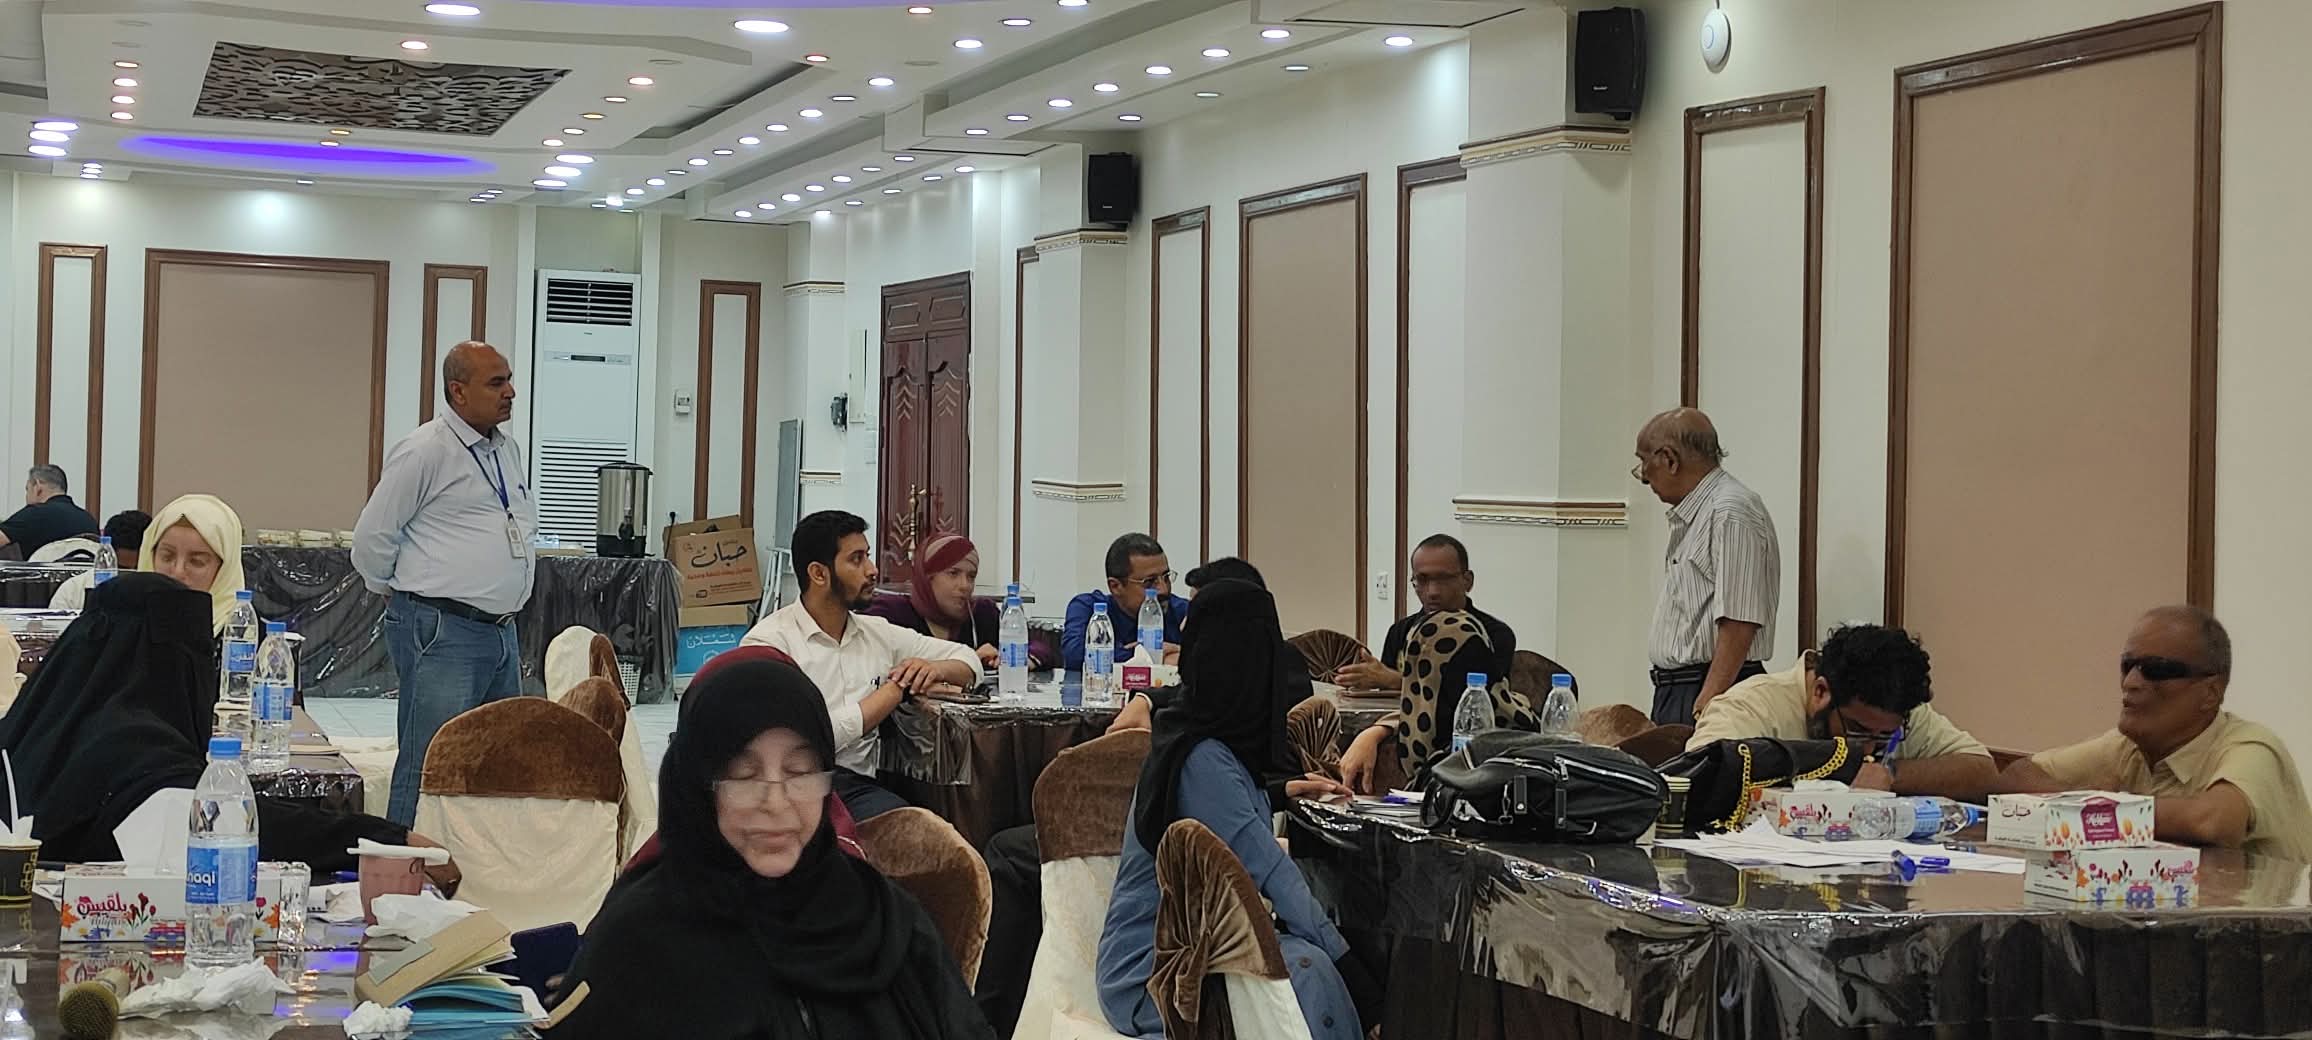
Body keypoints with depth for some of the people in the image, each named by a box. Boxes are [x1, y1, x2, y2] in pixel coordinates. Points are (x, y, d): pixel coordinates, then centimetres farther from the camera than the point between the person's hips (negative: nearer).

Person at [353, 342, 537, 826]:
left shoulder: (509, 450, 15)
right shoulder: (425, 451, -10)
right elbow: (371, 539, -6)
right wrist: (402, 595, 7)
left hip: (501, 631, 8)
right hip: (442, 633, -8)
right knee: (430, 768, -8)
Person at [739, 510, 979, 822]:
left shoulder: (876, 632, 17)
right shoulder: (768, 642, -3)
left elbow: (967, 659, 26)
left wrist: (933, 669, 1)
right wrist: (898, 688, -4)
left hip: (859, 785, 5)